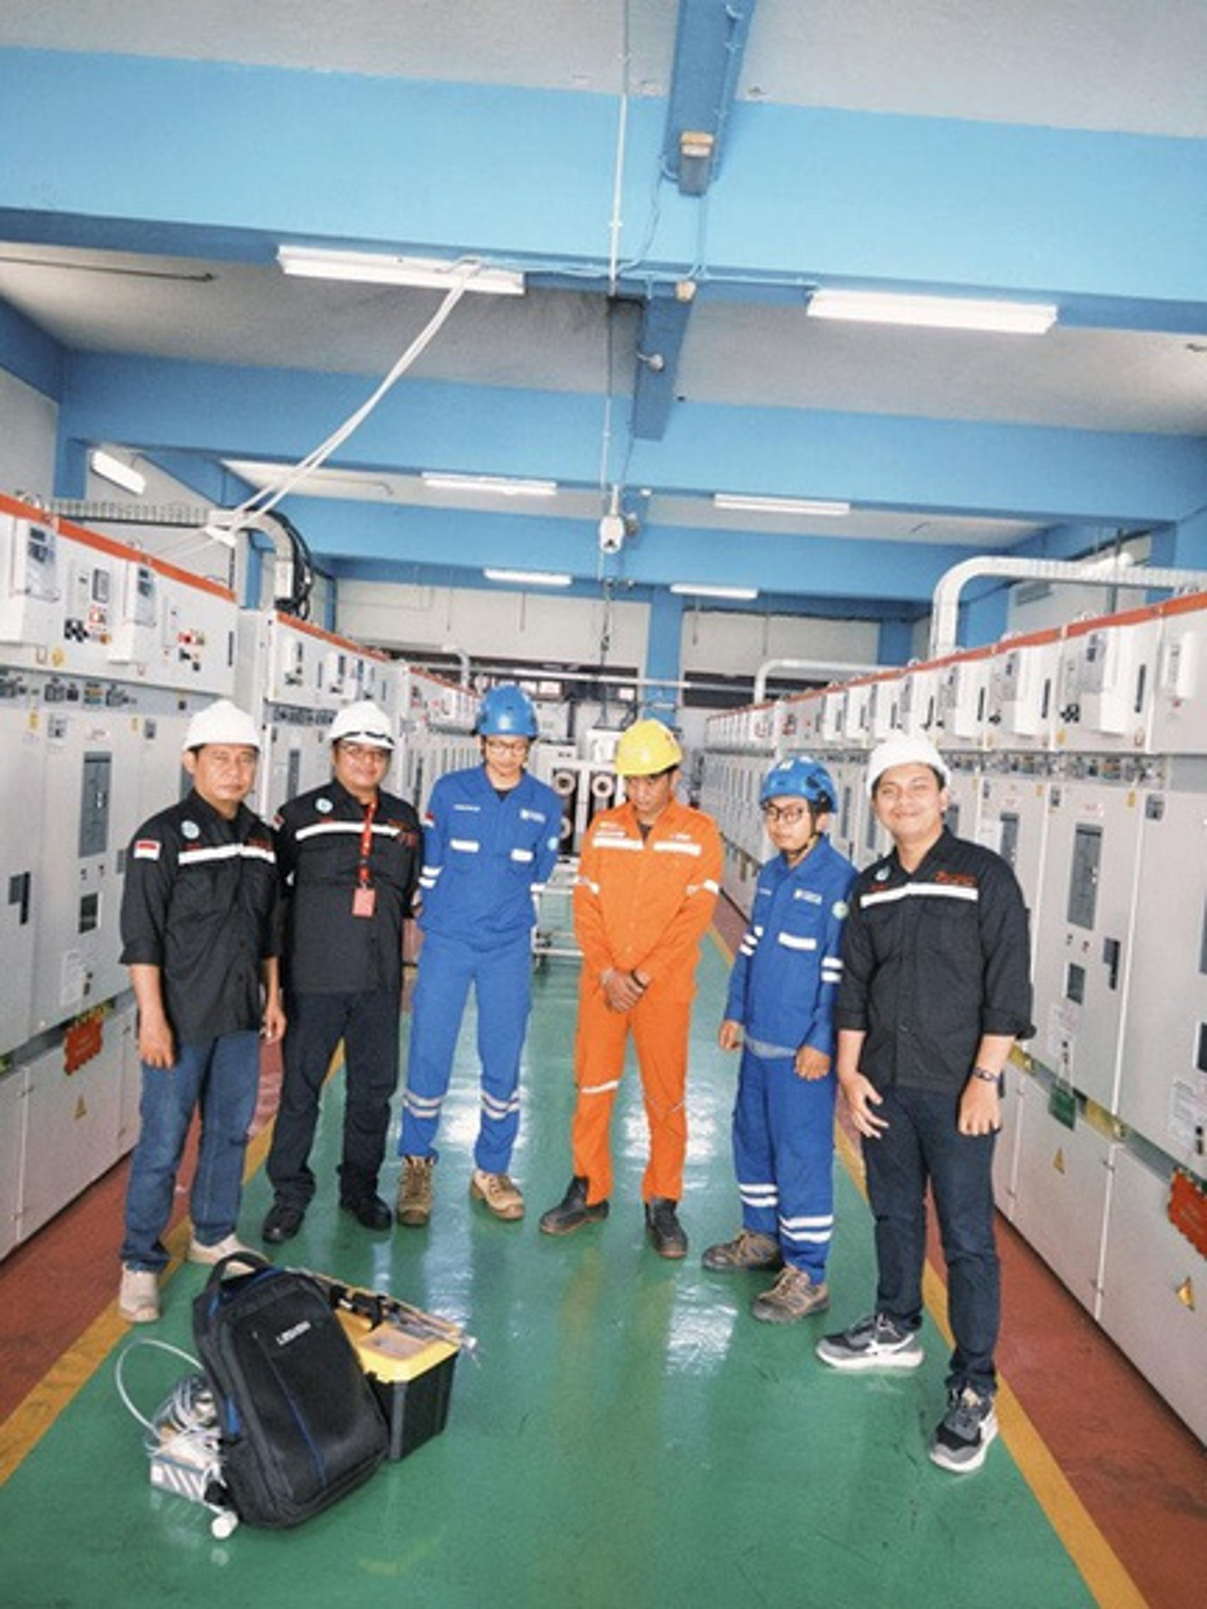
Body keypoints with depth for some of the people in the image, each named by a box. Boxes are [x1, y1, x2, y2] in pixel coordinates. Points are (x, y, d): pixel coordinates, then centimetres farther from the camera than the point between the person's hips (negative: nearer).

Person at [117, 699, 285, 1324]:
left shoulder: (260, 837, 9)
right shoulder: (163, 836, -11)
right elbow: (141, 936, -13)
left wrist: (272, 996, 16)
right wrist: (153, 1017, -17)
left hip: (241, 1018, 6)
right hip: (181, 1020, -6)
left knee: (231, 1130, 16)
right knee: (162, 1143, 1)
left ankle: (213, 1235, 34)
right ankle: (140, 1262, 17)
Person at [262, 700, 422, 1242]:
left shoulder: (404, 820, 11)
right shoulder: (302, 814, 0)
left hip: (380, 979, 4)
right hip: (314, 976, -3)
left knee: (374, 1086, 11)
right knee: (300, 1086, 4)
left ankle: (360, 1187, 28)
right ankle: (290, 1193, 20)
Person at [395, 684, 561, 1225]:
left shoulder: (546, 804, 3)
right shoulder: (450, 791, 0)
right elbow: (429, 866, 8)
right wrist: (438, 920, 11)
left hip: (508, 951, 1)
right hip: (446, 942, -1)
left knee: (503, 1061, 6)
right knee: (429, 1054, 0)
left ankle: (491, 1171, 23)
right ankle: (416, 1163, 20)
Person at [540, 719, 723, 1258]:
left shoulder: (699, 832, -2)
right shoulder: (603, 827, 5)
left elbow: (694, 916, -8)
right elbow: (585, 906, 3)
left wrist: (641, 977, -12)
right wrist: (608, 973, -9)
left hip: (664, 989, -2)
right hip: (601, 982, 2)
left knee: (665, 1097, 4)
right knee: (592, 1087, 8)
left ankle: (662, 1204, 18)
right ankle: (588, 1191, 24)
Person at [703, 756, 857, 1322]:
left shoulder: (840, 881, -14)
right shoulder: (771, 874, 10)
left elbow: (840, 971, -16)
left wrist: (821, 1042, -17)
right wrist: (736, 1012, 17)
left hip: (803, 1050, -8)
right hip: (758, 1040, 8)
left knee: (802, 1154, -1)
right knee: (752, 1137, 19)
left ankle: (806, 1275, 10)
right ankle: (761, 1234, 37)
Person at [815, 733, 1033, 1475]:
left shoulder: (984, 875, -7)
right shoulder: (871, 887, 8)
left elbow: (1008, 986, -10)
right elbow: (854, 985, 11)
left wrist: (985, 1078, -13)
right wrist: (849, 1072, 6)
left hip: (956, 1088, -5)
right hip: (884, 1083, 5)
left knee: (967, 1235, -1)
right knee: (894, 1213, 18)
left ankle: (974, 1391, 11)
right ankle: (897, 1329, 38)